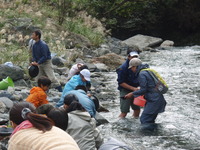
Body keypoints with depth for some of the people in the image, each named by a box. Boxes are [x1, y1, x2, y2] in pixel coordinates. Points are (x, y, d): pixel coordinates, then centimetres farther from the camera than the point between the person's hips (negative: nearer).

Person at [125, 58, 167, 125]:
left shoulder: (142, 74, -12)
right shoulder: (147, 71, 18)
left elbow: (143, 89, -16)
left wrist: (132, 94, -6)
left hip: (154, 101, -10)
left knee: (144, 120, -11)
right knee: (150, 120, 15)